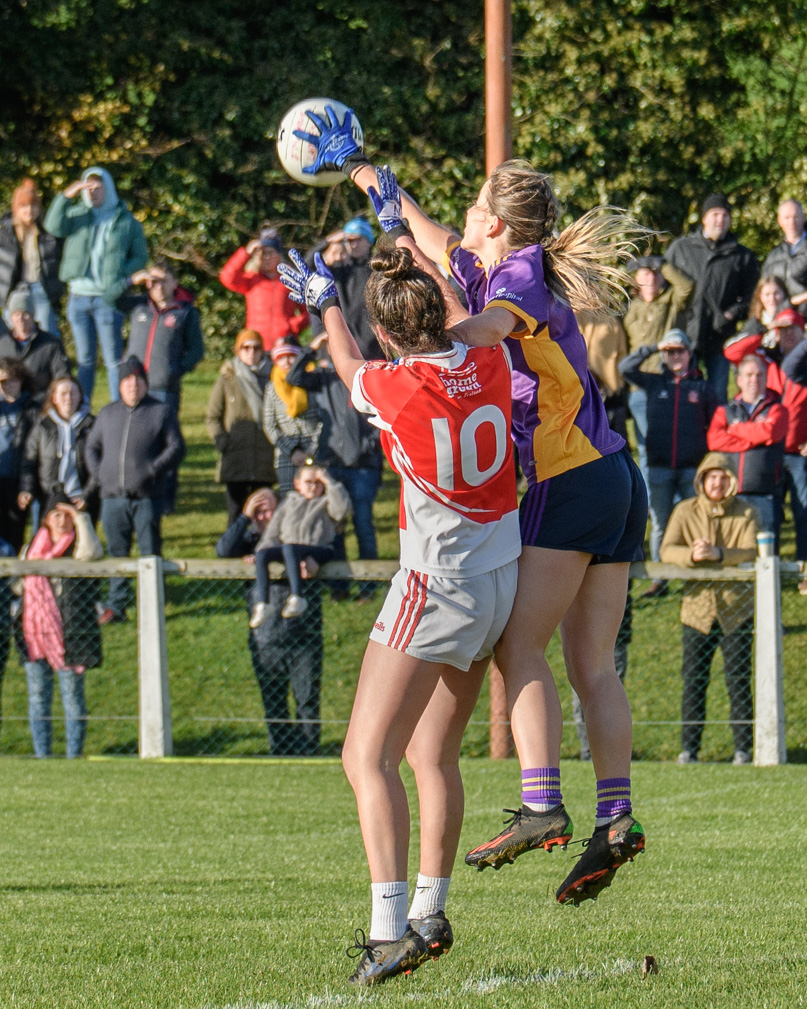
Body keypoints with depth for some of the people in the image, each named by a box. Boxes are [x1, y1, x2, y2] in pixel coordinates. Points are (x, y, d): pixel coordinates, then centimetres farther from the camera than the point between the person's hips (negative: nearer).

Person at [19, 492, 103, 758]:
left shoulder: (77, 547, 1)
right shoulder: (32, 549, 15)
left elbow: (91, 553, -24)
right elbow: (21, 584, 26)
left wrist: (80, 518, -19)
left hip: (67, 634, -4)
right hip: (35, 634, 4)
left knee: (73, 695, -1)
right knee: (37, 697, 6)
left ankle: (74, 755, 4)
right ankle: (42, 755, 13)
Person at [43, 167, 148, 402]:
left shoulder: (127, 221, 6)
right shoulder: (77, 215, 12)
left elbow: (140, 257, 5)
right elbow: (54, 226, -6)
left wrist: (122, 281, -12)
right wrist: (67, 196, -17)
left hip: (107, 298, -3)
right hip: (78, 296, 3)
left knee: (113, 360, -4)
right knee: (85, 359, 9)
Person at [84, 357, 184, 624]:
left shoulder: (160, 412, 5)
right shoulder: (108, 413, 16)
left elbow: (176, 447, 1)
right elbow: (92, 446, 23)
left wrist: (153, 470, -13)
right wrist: (96, 473, 4)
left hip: (147, 496, -3)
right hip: (113, 496, 3)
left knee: (150, 552, -2)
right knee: (116, 551, 7)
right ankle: (115, 605, 12)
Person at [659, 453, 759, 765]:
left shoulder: (745, 513, 1)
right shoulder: (685, 511, 3)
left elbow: (750, 552, -13)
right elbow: (667, 550, -7)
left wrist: (717, 554, -29)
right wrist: (691, 555, -28)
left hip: (735, 609, -1)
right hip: (697, 607, 1)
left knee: (739, 681, 0)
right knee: (693, 681, 1)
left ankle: (743, 748, 6)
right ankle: (688, 749, 7)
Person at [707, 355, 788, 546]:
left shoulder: (776, 410, 14)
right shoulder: (725, 411, 19)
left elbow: (769, 431, -8)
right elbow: (714, 440, 1)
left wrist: (735, 429, 6)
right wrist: (754, 440, -3)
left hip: (765, 493, -1)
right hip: (732, 492, 2)